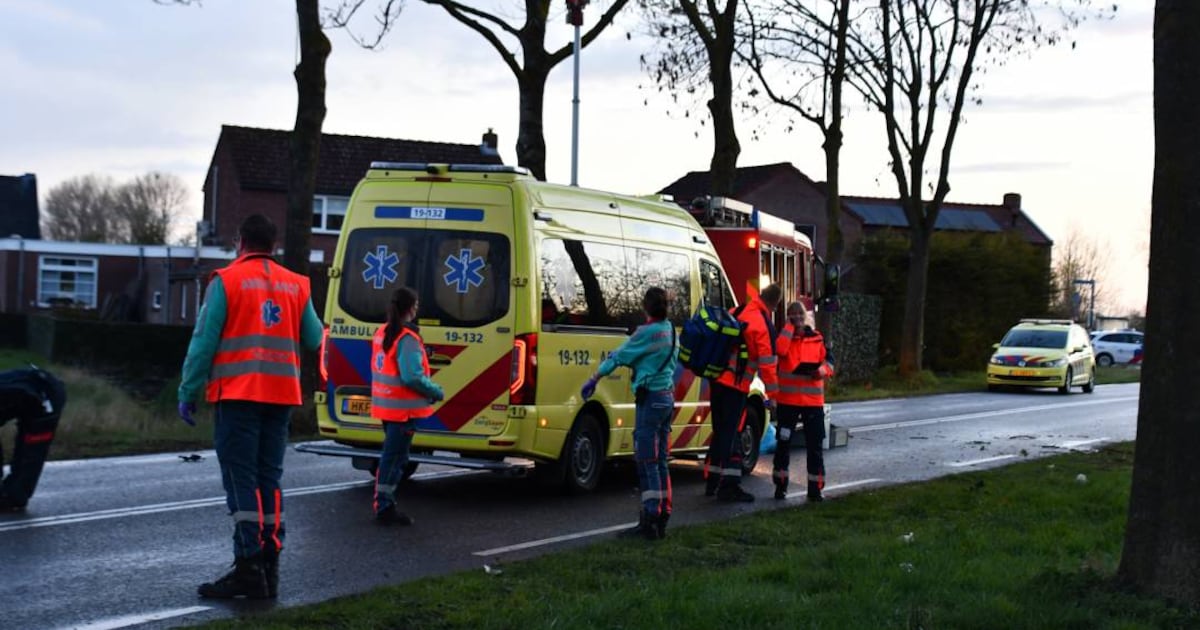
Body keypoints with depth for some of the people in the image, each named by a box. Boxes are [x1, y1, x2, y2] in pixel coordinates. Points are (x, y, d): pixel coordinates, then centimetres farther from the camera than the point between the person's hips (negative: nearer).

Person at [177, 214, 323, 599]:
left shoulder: (226, 281, -3)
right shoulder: (296, 285, 9)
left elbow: (204, 340, -6)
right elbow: (313, 340, 13)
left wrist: (188, 393, -1)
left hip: (238, 394, -5)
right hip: (281, 395, 5)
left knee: (241, 481, -4)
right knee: (269, 480, 10)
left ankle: (249, 569, -9)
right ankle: (269, 569, 11)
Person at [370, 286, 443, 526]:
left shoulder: (381, 334, 10)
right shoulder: (408, 339, -18)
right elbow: (412, 377, -26)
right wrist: (437, 392, -12)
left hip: (385, 405, 9)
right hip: (403, 408, -9)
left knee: (391, 456, 18)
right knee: (395, 458, -2)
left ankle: (384, 506, 24)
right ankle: (385, 508, 1)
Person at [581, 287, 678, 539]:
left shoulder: (647, 333, -15)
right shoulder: (670, 330, 10)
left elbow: (618, 357, -10)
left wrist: (593, 380, 0)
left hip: (650, 398, -9)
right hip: (668, 397, 9)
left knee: (647, 462, -6)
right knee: (660, 462, 13)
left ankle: (649, 521, -7)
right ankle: (662, 519, 18)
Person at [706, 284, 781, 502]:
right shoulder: (765, 326, -13)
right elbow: (767, 364, -13)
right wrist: (772, 394, -5)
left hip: (717, 380, 7)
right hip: (736, 386, -7)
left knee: (720, 432, 15)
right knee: (731, 434, -3)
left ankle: (713, 481, 21)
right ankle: (729, 485, -3)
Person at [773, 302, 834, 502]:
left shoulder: (817, 338, 7)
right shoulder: (785, 336, 2)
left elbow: (828, 359, 9)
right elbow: (780, 349, -21)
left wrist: (823, 369, -13)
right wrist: (789, 326, -13)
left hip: (813, 400, 1)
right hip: (788, 399, -1)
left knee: (814, 445, 3)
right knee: (784, 442, 5)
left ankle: (815, 488, 8)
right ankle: (780, 485, 16)